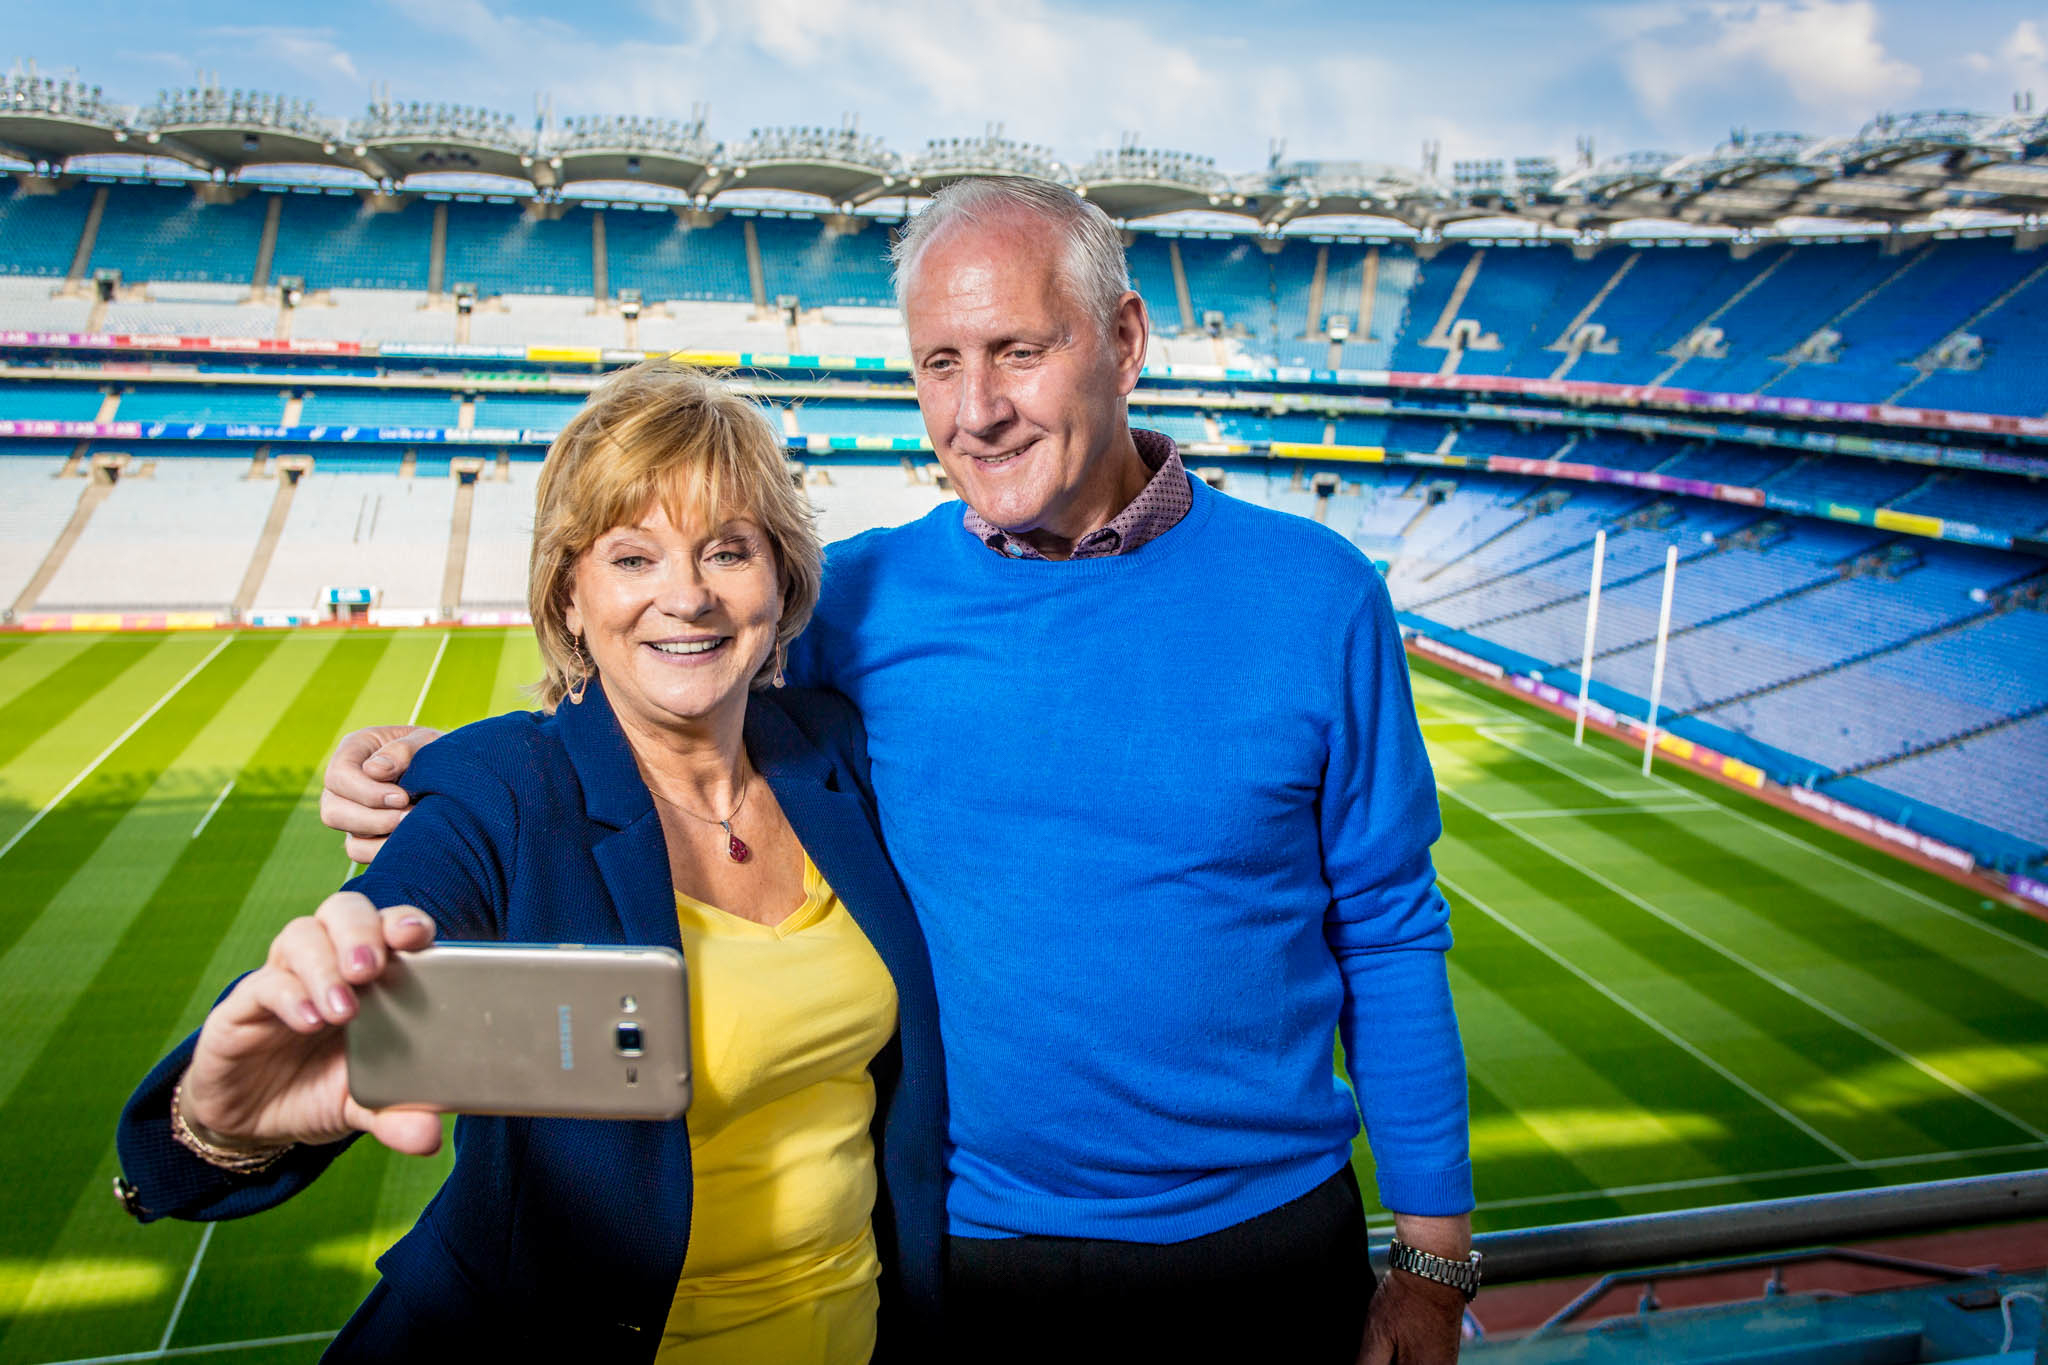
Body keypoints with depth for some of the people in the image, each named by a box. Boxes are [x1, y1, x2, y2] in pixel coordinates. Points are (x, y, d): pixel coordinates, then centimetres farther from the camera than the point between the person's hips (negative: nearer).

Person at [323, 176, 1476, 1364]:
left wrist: (1434, 1261, -1)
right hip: (959, 1249, 0)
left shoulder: (1312, 595, -8)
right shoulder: (853, 602, -7)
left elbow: (1388, 940, -3)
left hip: (1264, 1251, 1)